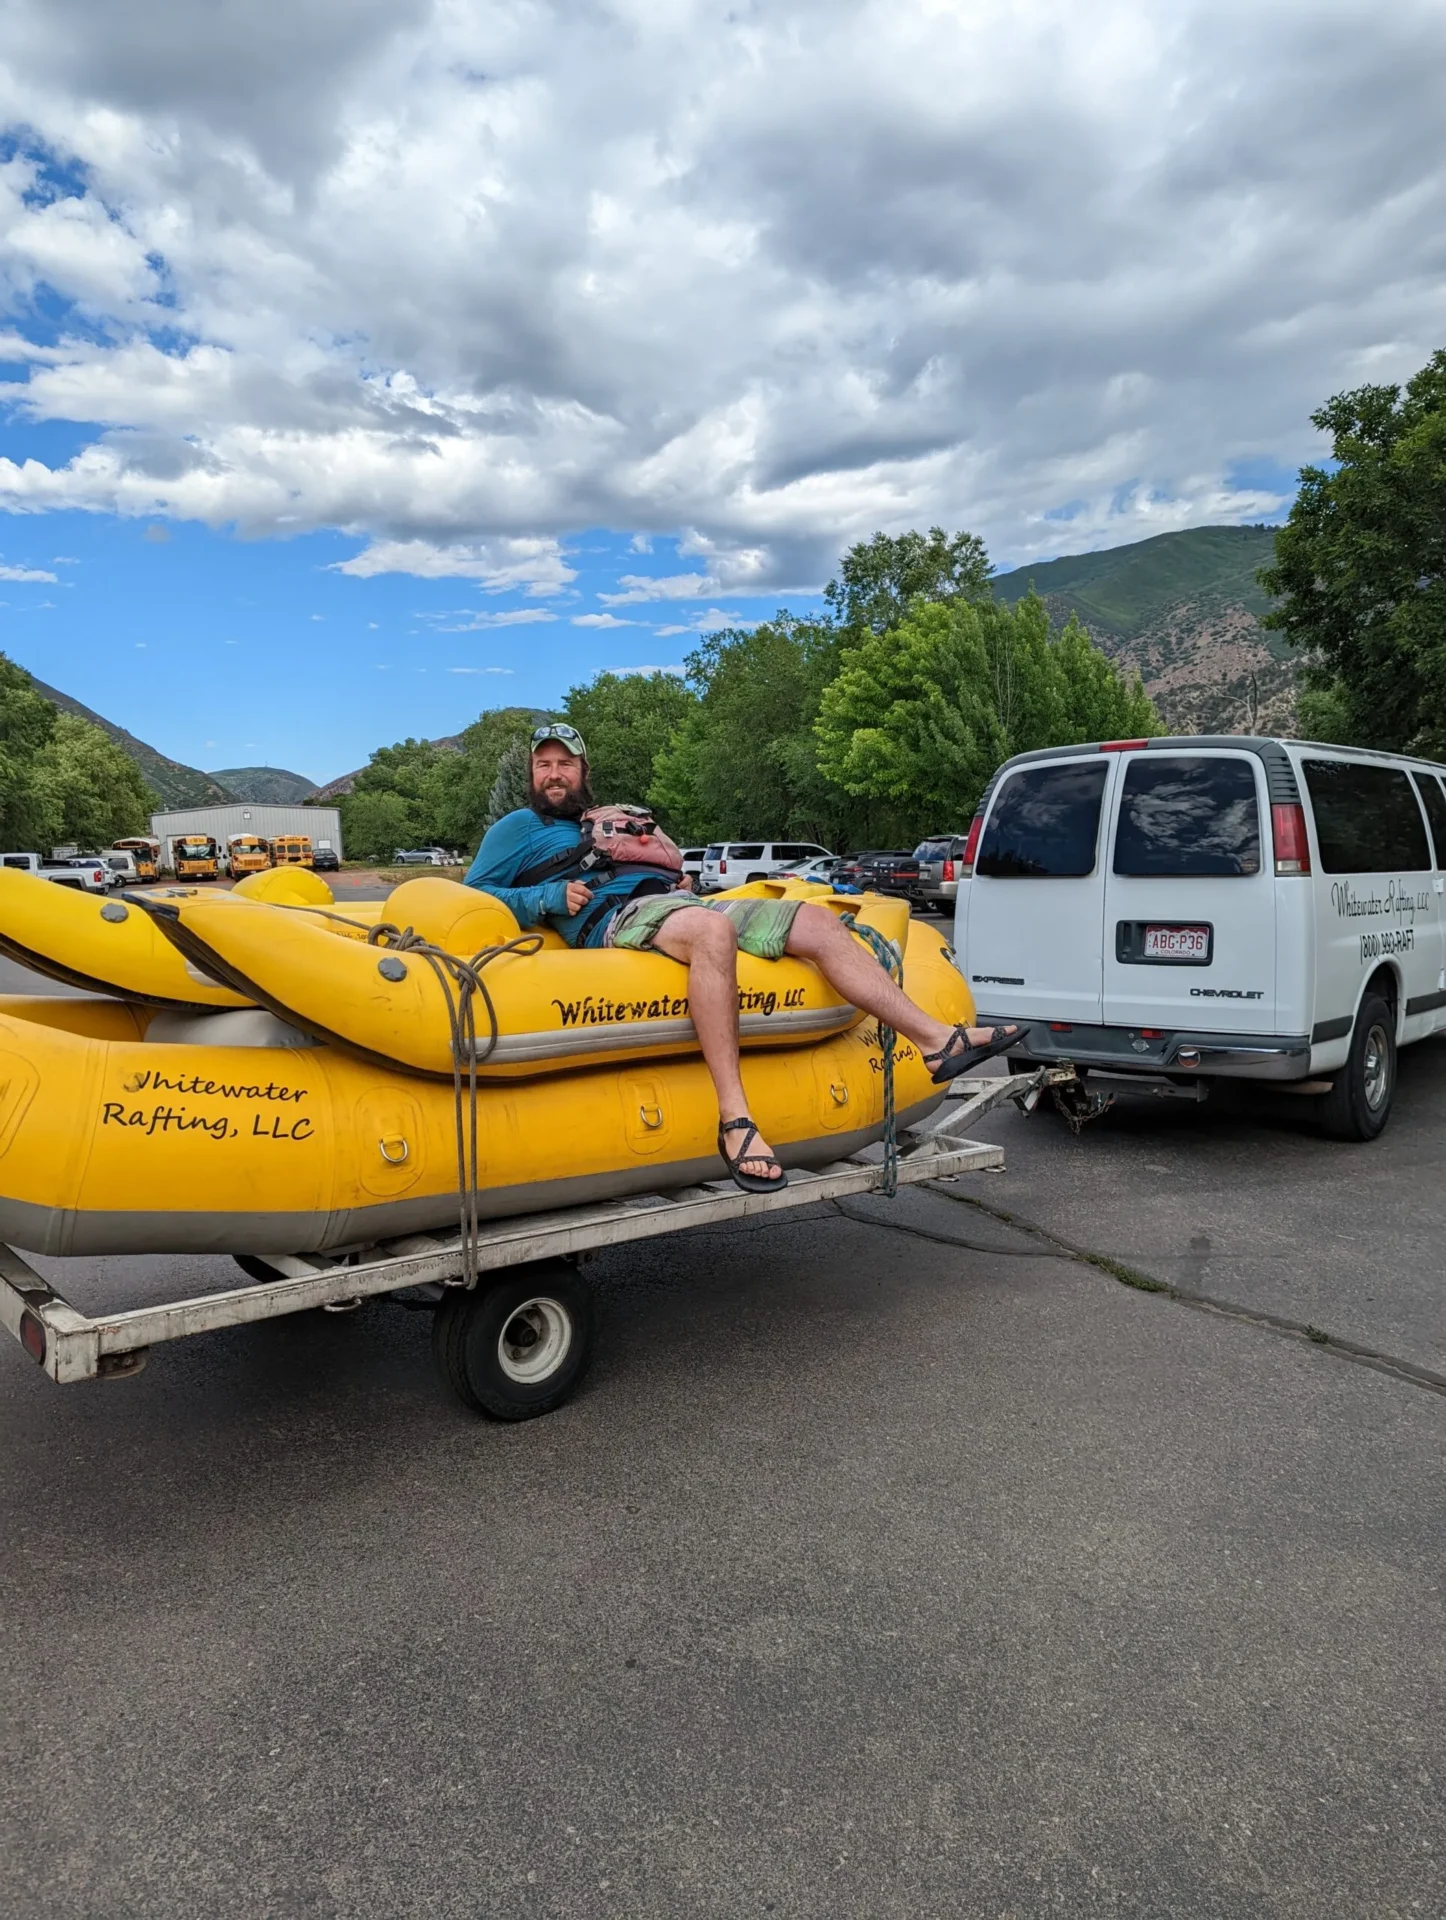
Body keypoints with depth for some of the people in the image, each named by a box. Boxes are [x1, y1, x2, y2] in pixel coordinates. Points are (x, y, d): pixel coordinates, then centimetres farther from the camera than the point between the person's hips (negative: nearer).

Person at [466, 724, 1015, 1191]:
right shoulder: (517, 828, 17)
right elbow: (473, 895, 6)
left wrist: (679, 878, 16)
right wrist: (551, 898, -7)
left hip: (674, 899, 8)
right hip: (614, 917, -8)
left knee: (816, 921, -7)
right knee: (713, 930, -42)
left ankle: (936, 1040, -12)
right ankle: (735, 1119, -47)